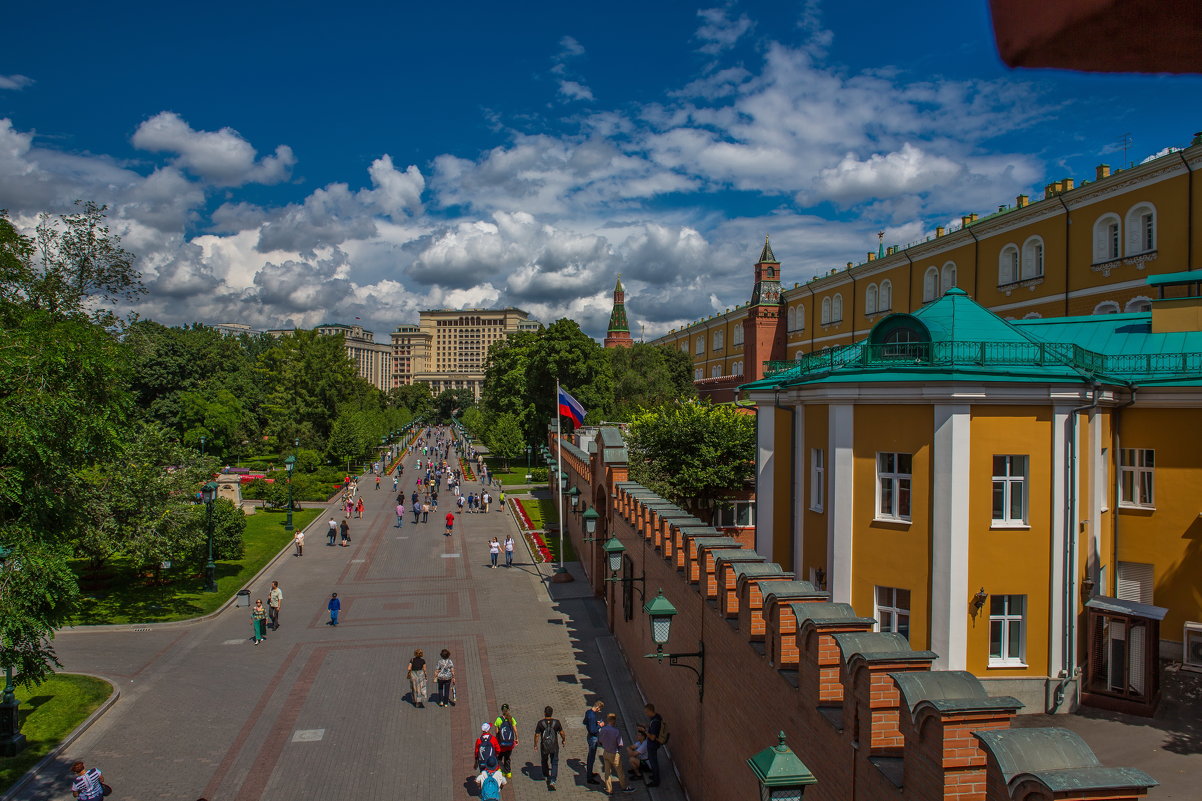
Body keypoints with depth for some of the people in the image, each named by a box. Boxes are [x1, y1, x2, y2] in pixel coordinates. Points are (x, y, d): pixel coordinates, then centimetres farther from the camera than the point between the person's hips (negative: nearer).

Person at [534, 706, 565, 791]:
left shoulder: (540, 723, -14)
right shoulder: (556, 722, -12)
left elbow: (537, 735, -9)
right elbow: (561, 733, 0)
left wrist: (535, 745, 5)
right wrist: (564, 739, 20)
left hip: (544, 747, 0)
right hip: (554, 747, 0)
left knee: (544, 761, 26)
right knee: (554, 763, 10)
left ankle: (545, 775, 48)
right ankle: (552, 781, -3)